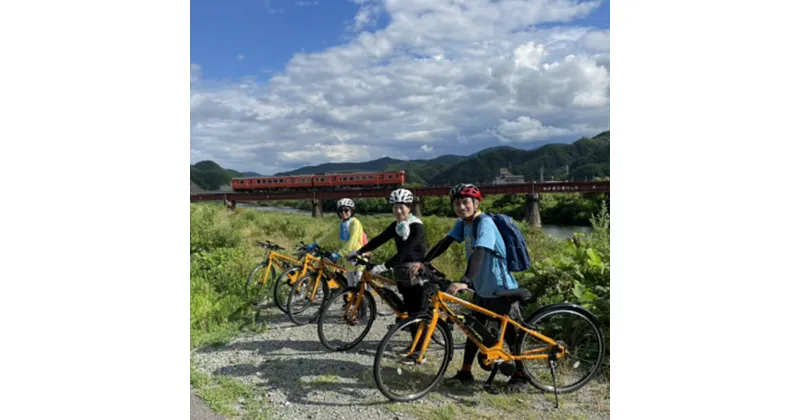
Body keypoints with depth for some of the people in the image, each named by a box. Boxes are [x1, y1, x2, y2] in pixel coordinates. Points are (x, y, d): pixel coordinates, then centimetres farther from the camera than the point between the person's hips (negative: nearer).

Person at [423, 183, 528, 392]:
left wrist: (464, 281, -50)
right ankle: (465, 373, 26)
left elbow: (479, 253, -37)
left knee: (512, 334, 5)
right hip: (481, 289, 8)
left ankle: (520, 376, 21)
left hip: (501, 289, -8)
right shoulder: (463, 223, 1)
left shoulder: (485, 223, -23)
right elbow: (445, 242, -4)